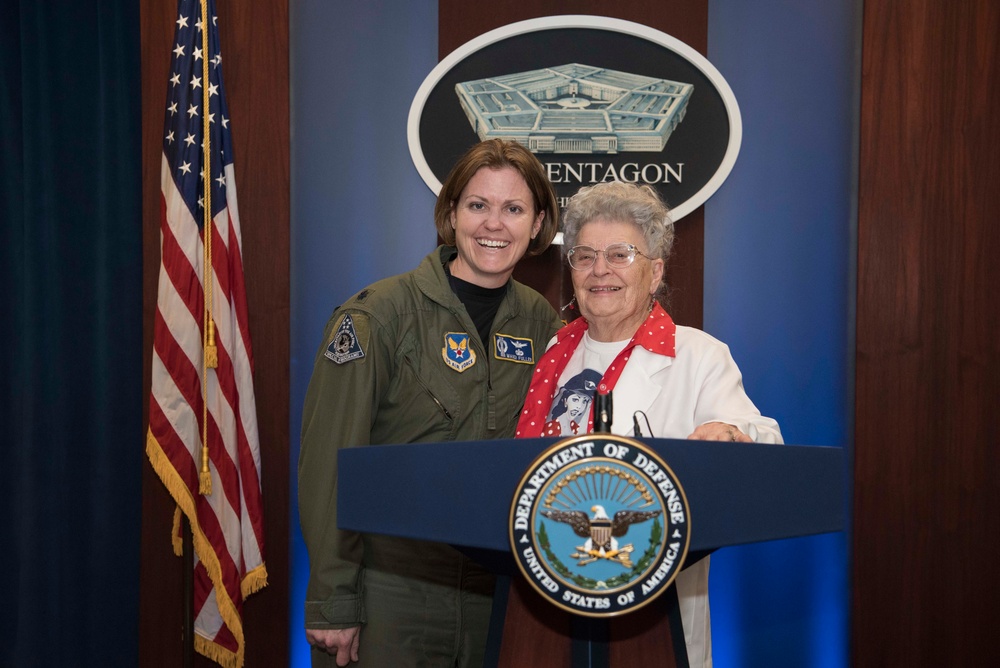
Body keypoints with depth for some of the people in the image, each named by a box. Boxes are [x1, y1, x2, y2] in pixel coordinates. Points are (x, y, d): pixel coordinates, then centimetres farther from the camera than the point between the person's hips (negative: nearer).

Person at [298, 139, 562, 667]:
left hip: (493, 599, 4)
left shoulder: (541, 323, 4)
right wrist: (333, 602, -13)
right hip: (387, 590, -4)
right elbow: (328, 464, -11)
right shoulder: (379, 314, -10)